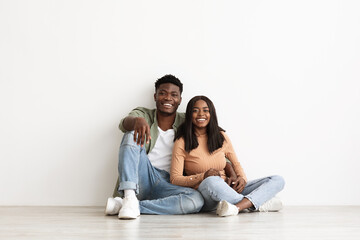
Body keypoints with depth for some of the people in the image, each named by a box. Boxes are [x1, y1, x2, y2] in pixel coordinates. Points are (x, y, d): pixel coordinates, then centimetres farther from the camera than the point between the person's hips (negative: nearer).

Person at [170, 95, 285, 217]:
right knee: (212, 182, -41)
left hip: (228, 190, 5)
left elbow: (235, 163, 20)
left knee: (278, 180, -10)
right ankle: (259, 203, -21)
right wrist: (203, 176, -20)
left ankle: (237, 206, -36)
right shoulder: (182, 143, 0)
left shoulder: (221, 137, 12)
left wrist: (242, 177, -4)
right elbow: (175, 179, -5)